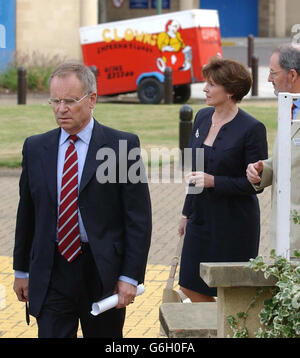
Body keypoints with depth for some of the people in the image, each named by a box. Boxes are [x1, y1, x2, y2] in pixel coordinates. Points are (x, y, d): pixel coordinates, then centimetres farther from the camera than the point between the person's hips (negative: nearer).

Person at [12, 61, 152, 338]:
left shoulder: (122, 145, -5)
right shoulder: (35, 148, 6)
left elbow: (139, 219, -6)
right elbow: (26, 214, 13)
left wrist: (130, 276, -11)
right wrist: (21, 270, 13)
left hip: (103, 274, -2)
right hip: (50, 277, 2)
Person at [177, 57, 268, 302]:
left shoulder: (251, 129, -15)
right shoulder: (202, 117, 6)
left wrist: (213, 181, -22)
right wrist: (187, 213, 18)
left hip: (234, 222, -7)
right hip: (201, 218, 7)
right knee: (191, 288, 11)